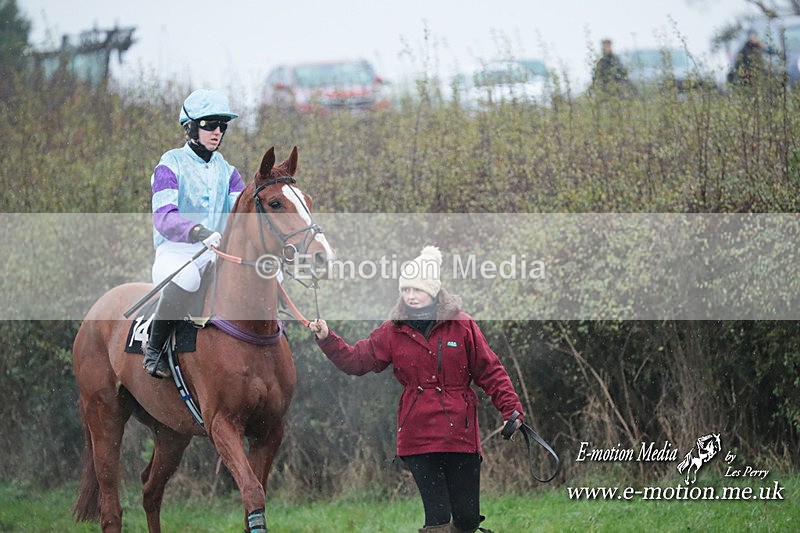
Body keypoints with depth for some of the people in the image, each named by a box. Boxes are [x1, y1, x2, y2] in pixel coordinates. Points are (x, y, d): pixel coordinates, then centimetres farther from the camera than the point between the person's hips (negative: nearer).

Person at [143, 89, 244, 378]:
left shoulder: (225, 169, 14)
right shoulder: (171, 165, -6)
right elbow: (164, 218, -21)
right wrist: (200, 232, -40)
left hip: (216, 255, 6)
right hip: (175, 252, -6)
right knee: (186, 278, -40)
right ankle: (154, 349, -21)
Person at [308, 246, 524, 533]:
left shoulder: (461, 325, 1)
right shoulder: (394, 331, 6)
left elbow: (490, 371, 2)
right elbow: (356, 360, 8)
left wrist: (511, 408, -5)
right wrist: (327, 339, -5)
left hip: (460, 434, 0)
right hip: (417, 438, 0)